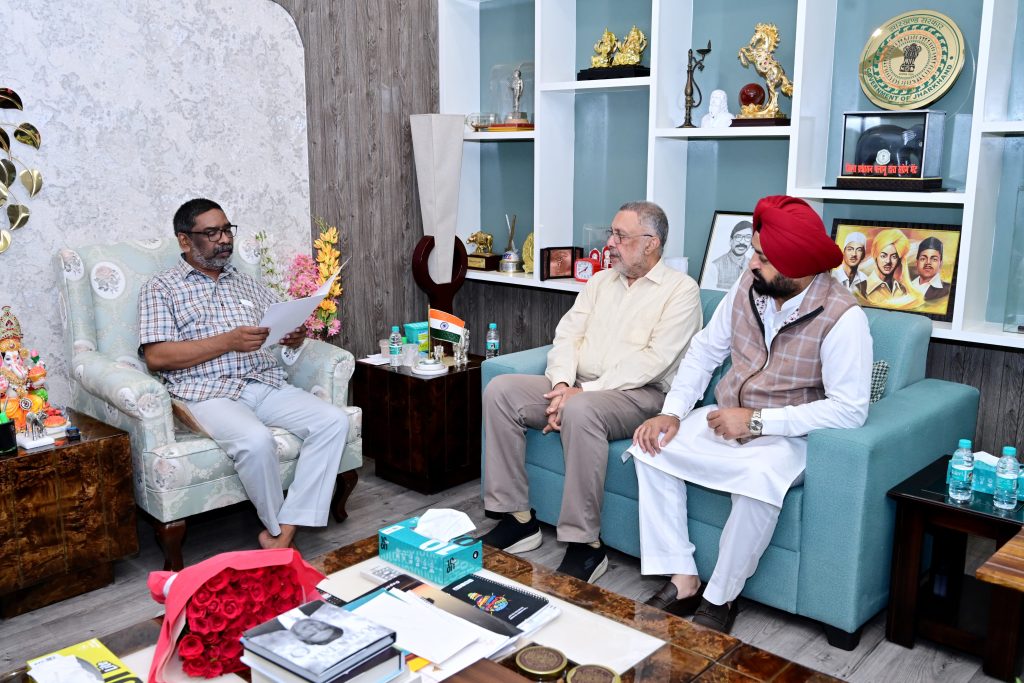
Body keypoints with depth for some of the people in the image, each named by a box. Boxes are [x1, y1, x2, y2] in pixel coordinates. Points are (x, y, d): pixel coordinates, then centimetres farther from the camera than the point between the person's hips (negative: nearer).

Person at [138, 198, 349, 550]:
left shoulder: (247, 284, 24)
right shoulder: (161, 288, 8)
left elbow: (286, 324, 22)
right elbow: (156, 356, -5)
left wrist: (295, 337, -5)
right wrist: (227, 341, -15)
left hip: (267, 383, 5)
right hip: (208, 392, -5)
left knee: (334, 421, -20)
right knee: (257, 441, -35)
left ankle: (283, 532, -20)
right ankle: (278, 527, -9)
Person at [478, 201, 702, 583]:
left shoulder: (681, 289, -2)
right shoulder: (600, 282, 19)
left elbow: (655, 360, -14)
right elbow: (567, 336, 10)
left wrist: (586, 390, -19)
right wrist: (562, 385, -11)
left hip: (640, 394, -7)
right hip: (578, 387, 7)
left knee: (581, 410, -38)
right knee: (500, 390, -13)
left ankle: (584, 544, -27)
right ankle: (517, 518, -10)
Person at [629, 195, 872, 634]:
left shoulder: (842, 317, -20)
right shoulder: (748, 287, -3)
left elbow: (849, 409, -23)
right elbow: (704, 350, 5)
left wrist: (756, 420, -25)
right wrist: (673, 412, -8)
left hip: (786, 436, -6)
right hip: (724, 420, 6)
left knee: (760, 478, -36)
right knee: (651, 447, -12)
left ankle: (720, 598, -13)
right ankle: (682, 582, -8)